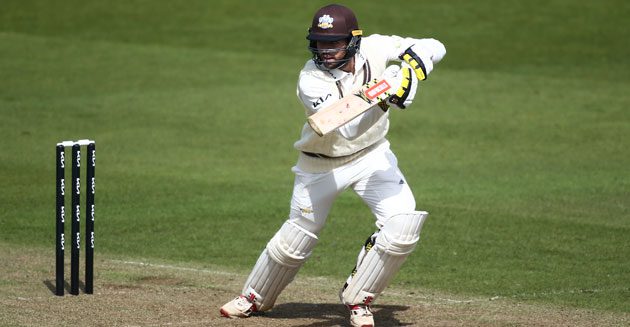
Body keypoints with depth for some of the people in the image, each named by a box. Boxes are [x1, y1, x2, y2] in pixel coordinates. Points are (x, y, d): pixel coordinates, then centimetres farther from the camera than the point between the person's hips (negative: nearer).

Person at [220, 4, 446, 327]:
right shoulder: (310, 81, -28)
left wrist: (414, 63, -35)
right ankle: (255, 297, 38)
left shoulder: (374, 49, -18)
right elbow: (347, 127, -38)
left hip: (372, 156, 2)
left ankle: (357, 299, 4)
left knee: (402, 225, -17)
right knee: (296, 237, 10)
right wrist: (384, 99, -50)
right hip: (321, 165, -2)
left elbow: (434, 48, -14)